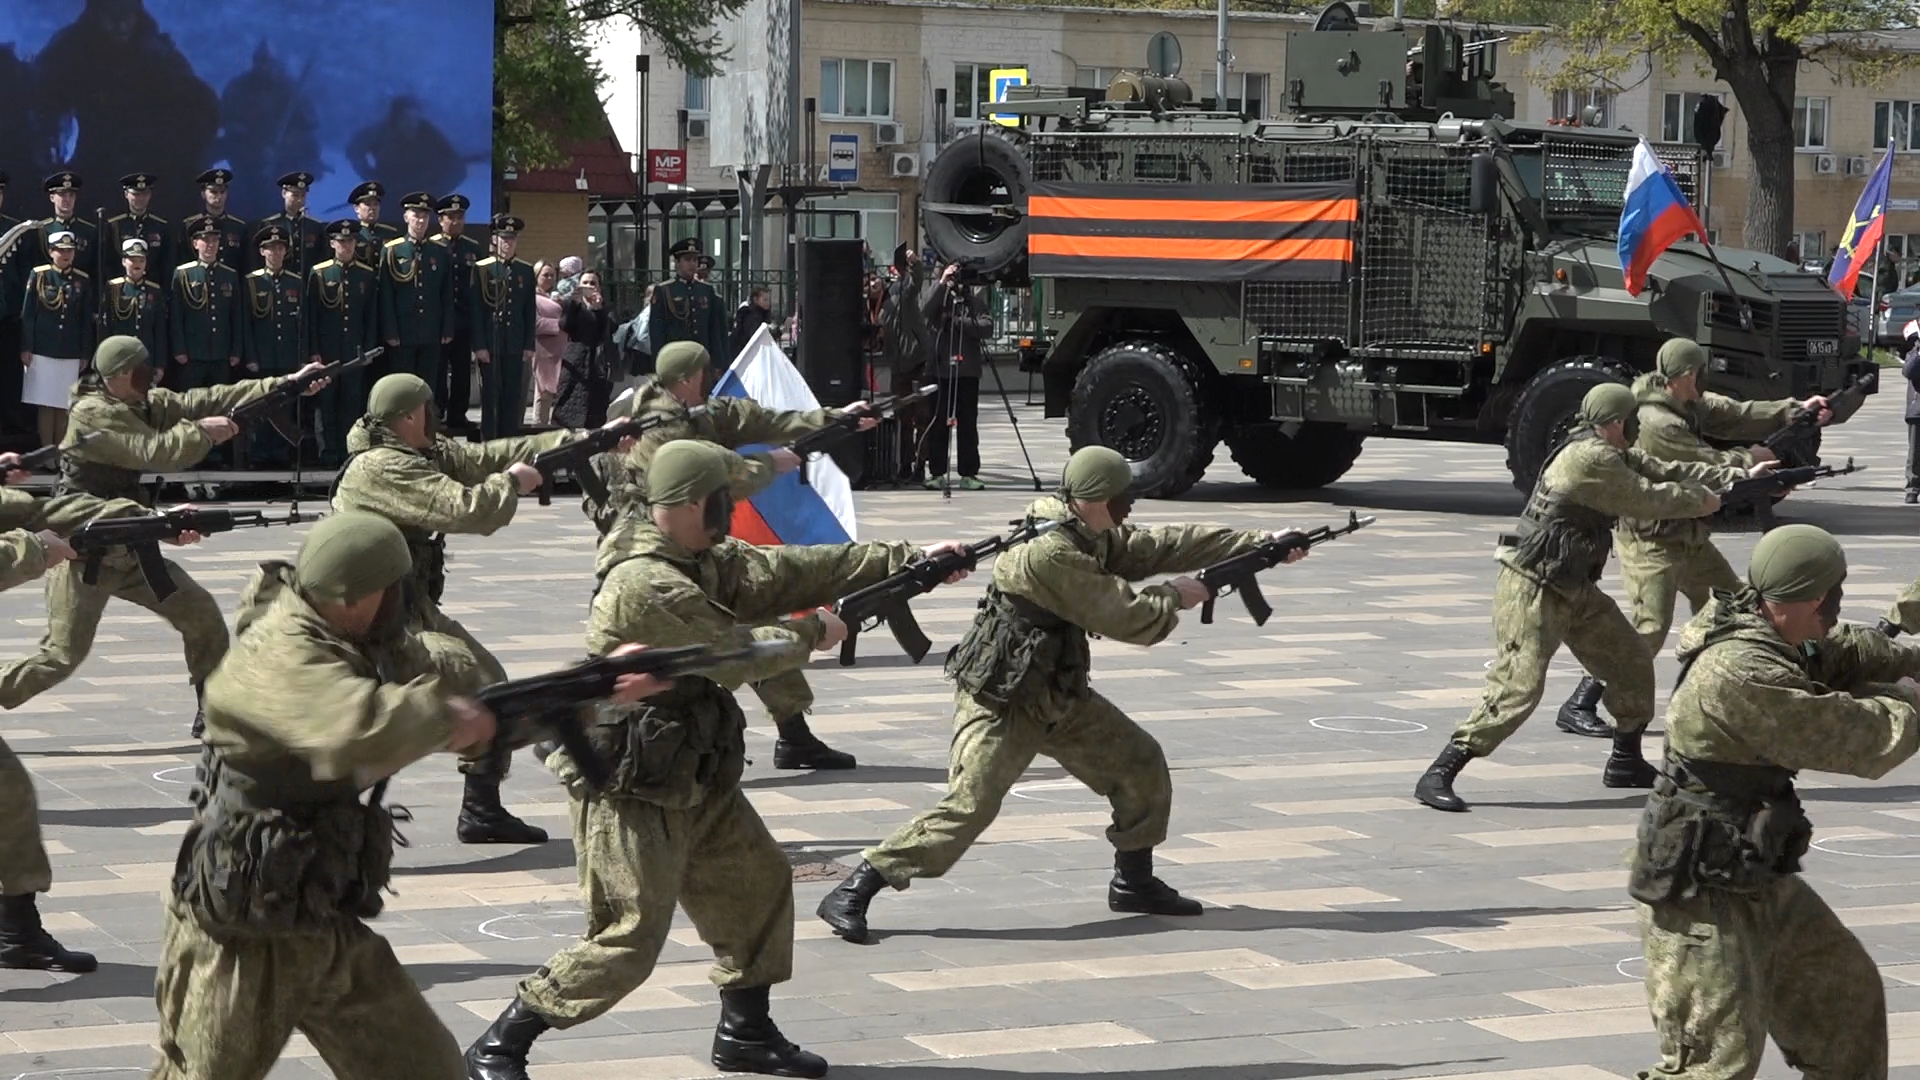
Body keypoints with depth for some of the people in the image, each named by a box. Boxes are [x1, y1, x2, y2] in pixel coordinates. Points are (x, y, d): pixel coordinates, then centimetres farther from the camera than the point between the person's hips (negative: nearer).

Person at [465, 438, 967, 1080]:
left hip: (696, 781, 10)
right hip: (631, 792, -10)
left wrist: (912, 559, -1)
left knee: (759, 885, 15)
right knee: (627, 942, -11)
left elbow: (795, 570, 4)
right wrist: (813, 633, -6)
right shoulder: (645, 586, -23)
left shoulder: (711, 563, 7)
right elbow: (731, 654, -22)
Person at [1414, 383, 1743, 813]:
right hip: (1533, 589, -10)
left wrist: (1741, 478, 15)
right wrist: (1700, 501, 2)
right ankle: (1439, 775, -19)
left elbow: (1667, 472, 17)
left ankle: (1626, 762, 29)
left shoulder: (1613, 456, 11)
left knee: (1632, 663, 13)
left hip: (1575, 589, 10)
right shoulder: (1589, 460, -20)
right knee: (1519, 687, -19)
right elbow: (1646, 501, -15)